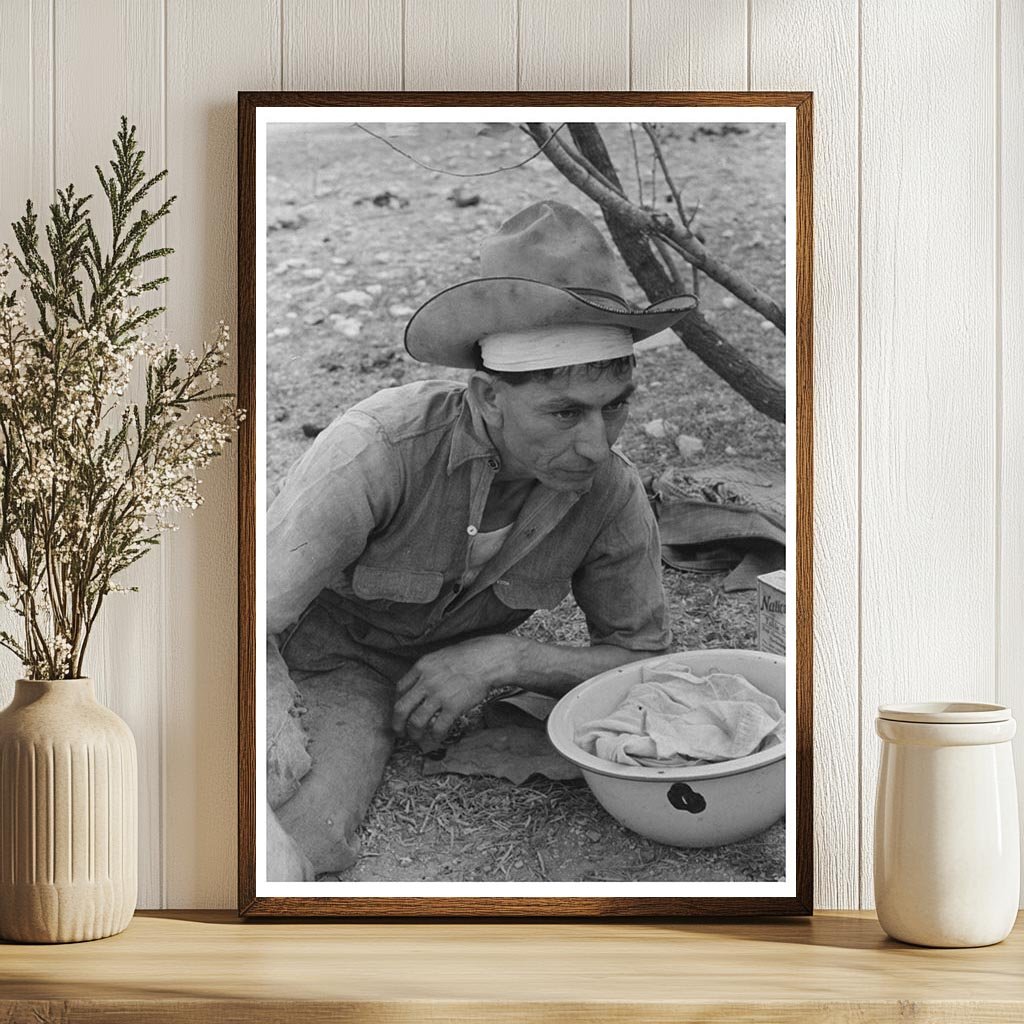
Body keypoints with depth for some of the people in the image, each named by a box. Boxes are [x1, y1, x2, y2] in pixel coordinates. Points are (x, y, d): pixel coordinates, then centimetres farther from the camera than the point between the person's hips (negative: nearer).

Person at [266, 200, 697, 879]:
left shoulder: (611, 492, -20)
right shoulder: (381, 449, -34)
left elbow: (643, 660, -8)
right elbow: (248, 623, -28)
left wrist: (501, 658, -24)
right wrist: (278, 730, -46)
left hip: (451, 670, 5)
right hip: (307, 661, -5)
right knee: (313, 849, -28)